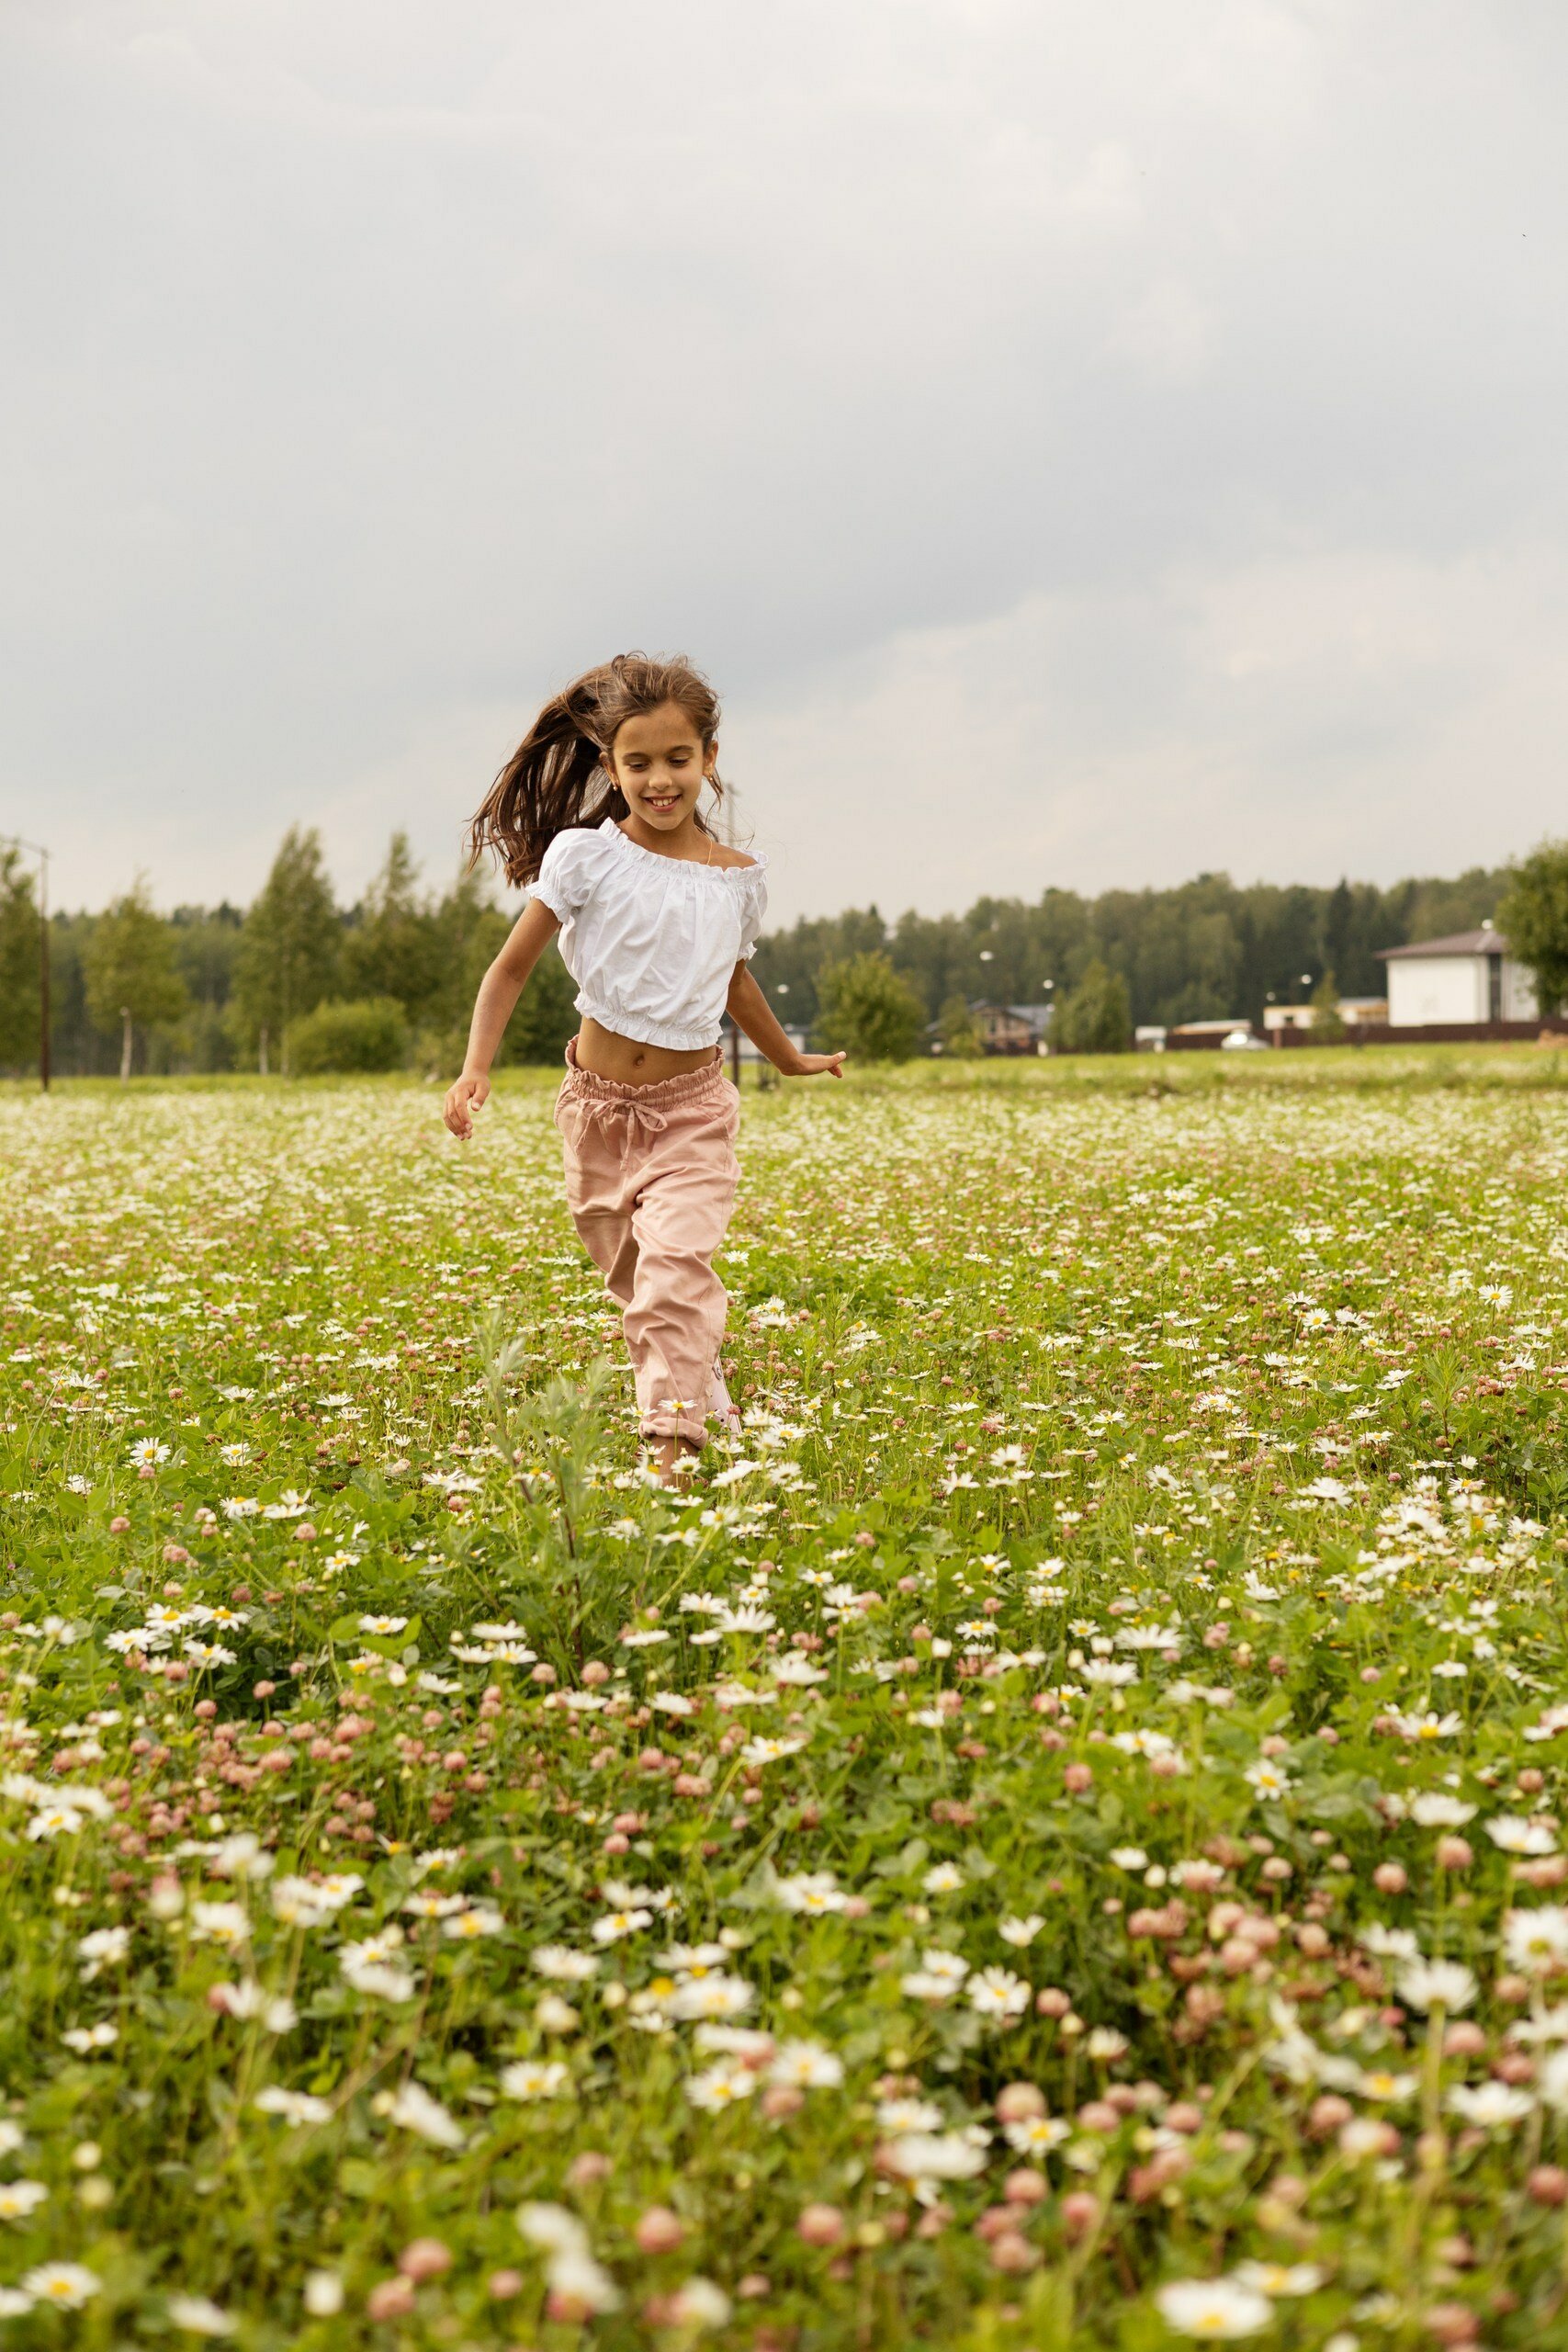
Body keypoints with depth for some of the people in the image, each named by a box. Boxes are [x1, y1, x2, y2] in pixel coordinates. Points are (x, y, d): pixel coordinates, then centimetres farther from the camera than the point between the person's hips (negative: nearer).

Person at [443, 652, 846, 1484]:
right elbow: (511, 968, -3)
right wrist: (476, 1068, -16)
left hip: (693, 1108, -1)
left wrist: (791, 1061, 33)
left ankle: (675, 1450, -23)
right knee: (633, 1290, 11)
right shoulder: (584, 856, -7)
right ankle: (712, 1414, 30)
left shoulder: (741, 880, 0)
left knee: (677, 1268, -21)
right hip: (598, 1102, 1)